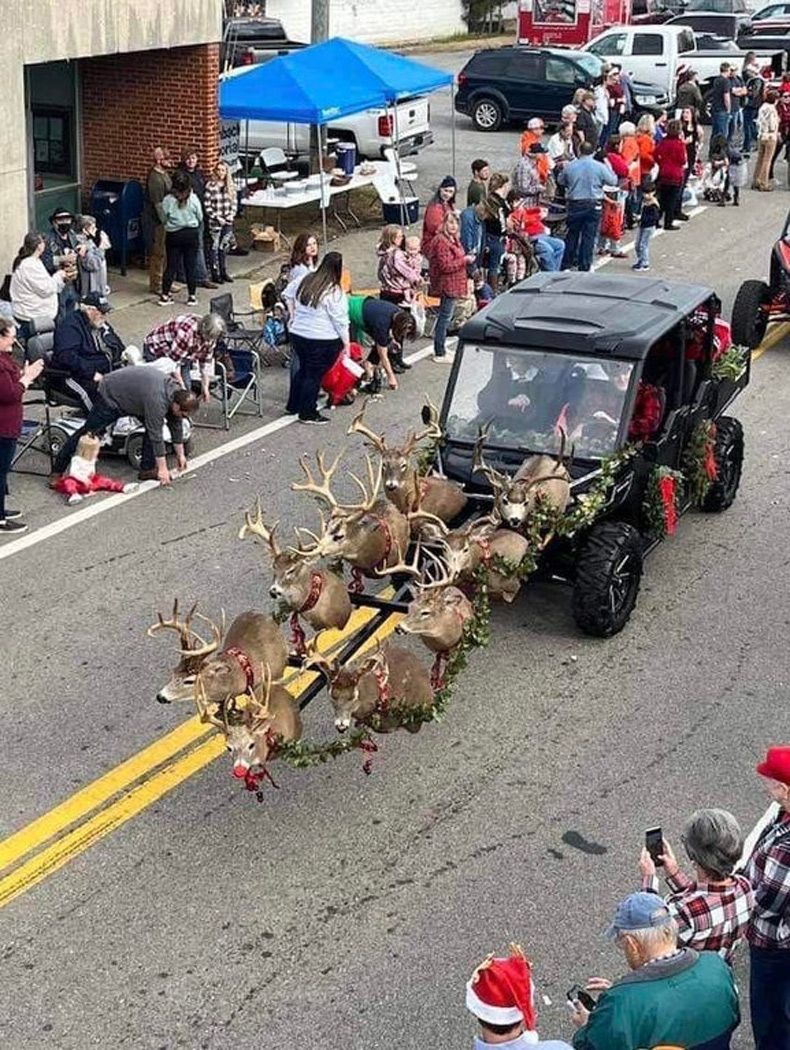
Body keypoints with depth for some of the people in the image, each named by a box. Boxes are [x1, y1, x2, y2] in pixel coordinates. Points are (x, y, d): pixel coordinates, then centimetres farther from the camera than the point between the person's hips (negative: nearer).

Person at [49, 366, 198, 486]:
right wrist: (162, 468, -26)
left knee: (154, 426, -2)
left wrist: (180, 454, 6)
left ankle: (147, 469, 5)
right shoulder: (157, 401, -38)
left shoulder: (177, 391, -12)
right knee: (88, 432, -4)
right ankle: (57, 472, 5)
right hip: (111, 395, -8)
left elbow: (176, 425, 2)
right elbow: (156, 436, -33)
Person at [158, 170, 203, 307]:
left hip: (173, 235, 0)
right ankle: (192, 296, 9)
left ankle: (165, 295, 8)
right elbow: (200, 217, 2)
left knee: (171, 265, 7)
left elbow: (163, 218, -2)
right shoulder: (193, 199, -10)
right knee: (191, 265, 7)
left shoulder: (167, 200, -11)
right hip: (192, 234, 0)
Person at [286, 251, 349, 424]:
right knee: (315, 375, 3)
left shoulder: (305, 282, 3)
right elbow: (340, 321, -14)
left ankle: (293, 405, 33)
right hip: (323, 341, -7)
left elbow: (289, 297, 15)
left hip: (297, 335, 7)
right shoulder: (334, 292, -17)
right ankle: (308, 413, 11)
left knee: (303, 369, 22)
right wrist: (346, 343, -6)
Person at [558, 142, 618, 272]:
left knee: (572, 235, 12)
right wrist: (609, 167, 17)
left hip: (574, 205, 2)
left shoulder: (569, 166, -3)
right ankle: (584, 266, 5)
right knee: (589, 236, 4)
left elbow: (561, 181, 11)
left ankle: (566, 264, 16)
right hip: (593, 205, -1)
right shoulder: (600, 167, -7)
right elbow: (613, 181, 3)